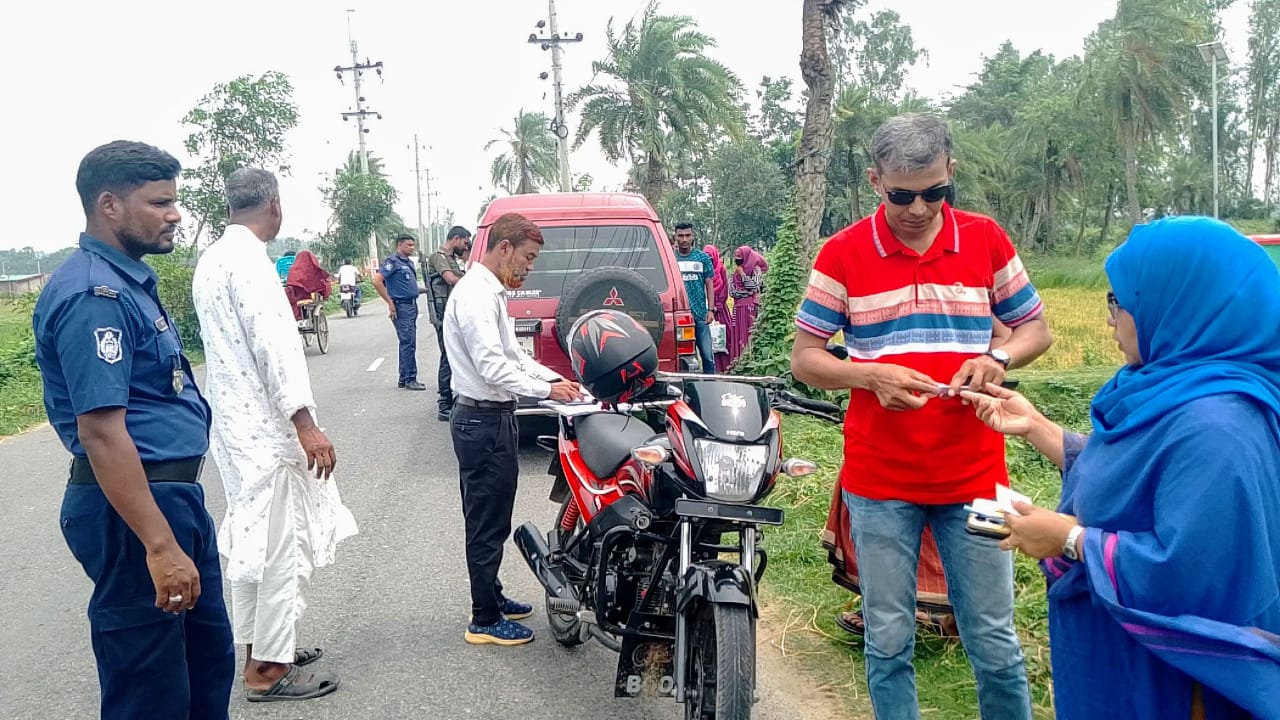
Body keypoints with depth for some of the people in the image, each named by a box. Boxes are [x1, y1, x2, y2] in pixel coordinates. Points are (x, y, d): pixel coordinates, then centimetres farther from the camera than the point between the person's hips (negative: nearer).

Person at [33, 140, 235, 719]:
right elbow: (101, 433, -26)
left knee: (210, 656, 21)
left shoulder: (128, 280, 12)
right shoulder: (94, 295, -20)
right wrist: (159, 546, -28)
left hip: (174, 494, 10)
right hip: (131, 505, -10)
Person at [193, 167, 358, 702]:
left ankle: (258, 646, 29)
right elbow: (272, 344, -23)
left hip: (237, 423, 10)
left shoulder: (212, 259, 14)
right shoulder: (248, 260, -16)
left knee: (251, 539, 18)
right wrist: (306, 425, -24)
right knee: (281, 547, -2)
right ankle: (268, 669, 6)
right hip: (265, 426, -10)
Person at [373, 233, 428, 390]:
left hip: (412, 306, 9)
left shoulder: (409, 262, 17)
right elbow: (377, 281, -19)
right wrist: (390, 302, -18)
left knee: (407, 343, 12)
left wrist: (425, 290, 10)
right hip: (401, 307, -9)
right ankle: (410, 379, -6)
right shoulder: (393, 261, -10)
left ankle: (404, 379, 18)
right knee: (408, 343, -10)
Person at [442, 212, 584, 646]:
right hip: (483, 421, -11)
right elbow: (492, 368, -27)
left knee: (491, 517, 20)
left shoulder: (490, 292, 14)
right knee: (488, 522, -2)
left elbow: (511, 355, 19)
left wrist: (556, 379, 7)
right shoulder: (475, 294, -19)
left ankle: (491, 596, 34)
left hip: (492, 419, 11)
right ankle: (485, 621, 8)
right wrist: (547, 390, -21)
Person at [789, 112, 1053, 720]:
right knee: (888, 641, 10)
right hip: (879, 481, 0)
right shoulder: (842, 253, -2)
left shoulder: (987, 240, 3)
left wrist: (997, 359, -10)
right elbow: (803, 358, 1)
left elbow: (1035, 330, 12)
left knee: (993, 642, 8)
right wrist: (870, 375, -18)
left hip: (974, 476, 1)